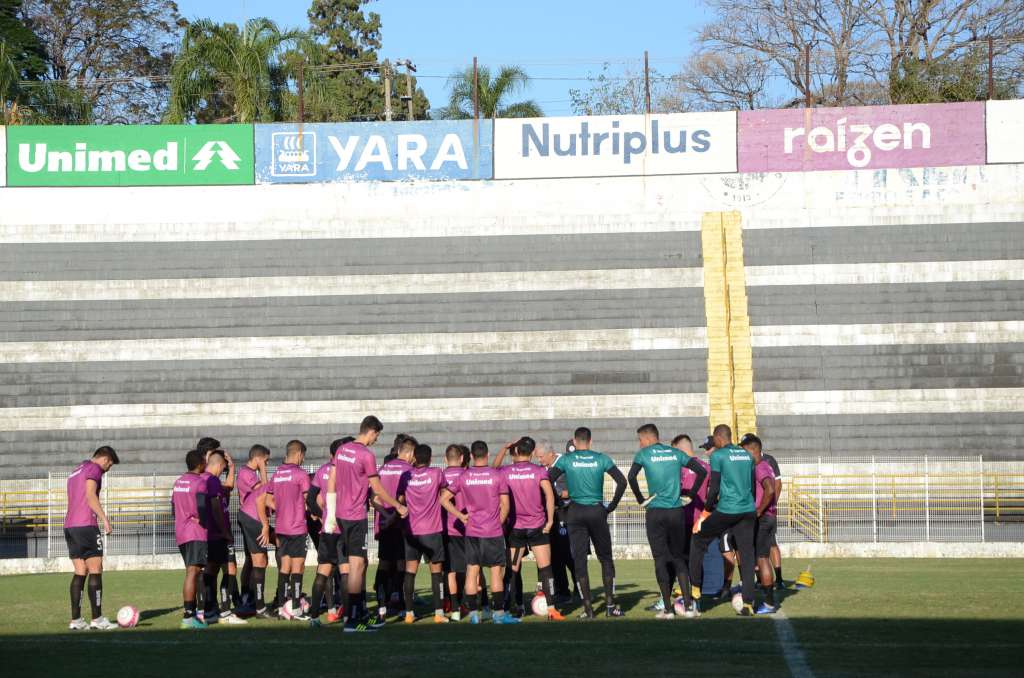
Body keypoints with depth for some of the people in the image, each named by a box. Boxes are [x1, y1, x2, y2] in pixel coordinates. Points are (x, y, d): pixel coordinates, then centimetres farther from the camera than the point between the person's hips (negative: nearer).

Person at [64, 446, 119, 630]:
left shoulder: (75, 471, 24)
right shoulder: (94, 469, -4)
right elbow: (90, 496, -17)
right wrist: (104, 518, -20)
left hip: (69, 526, 9)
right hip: (86, 525, -9)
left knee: (80, 573, 8)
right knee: (95, 571, -5)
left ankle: (76, 619, 3)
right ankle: (97, 618, -8)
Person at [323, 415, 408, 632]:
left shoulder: (341, 450, 10)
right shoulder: (366, 455, -14)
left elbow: (331, 483, 12)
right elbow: (377, 489, -9)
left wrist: (331, 514, 16)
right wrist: (398, 506, 4)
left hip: (341, 515, 8)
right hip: (356, 516, -8)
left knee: (360, 563, 17)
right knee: (357, 566, -6)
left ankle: (362, 613, 21)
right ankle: (352, 620, -7)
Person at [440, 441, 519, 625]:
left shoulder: (464, 477, 0)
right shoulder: (497, 475, -6)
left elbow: (444, 499, -1)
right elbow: (505, 505, -4)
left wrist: (461, 516, 4)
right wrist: (499, 522, 10)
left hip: (472, 532, 2)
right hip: (494, 532, -2)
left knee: (472, 571, 6)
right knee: (496, 571, 3)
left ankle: (473, 613, 5)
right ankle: (499, 613, 3)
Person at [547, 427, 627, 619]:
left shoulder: (566, 460, -1)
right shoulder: (601, 459, 2)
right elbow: (622, 481, -4)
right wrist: (612, 506, 5)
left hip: (575, 513, -1)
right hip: (597, 511, 1)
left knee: (580, 560, 3)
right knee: (606, 558, 12)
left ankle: (588, 608, -1)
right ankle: (610, 605, 8)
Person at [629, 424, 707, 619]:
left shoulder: (644, 454, 0)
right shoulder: (675, 453, 10)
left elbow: (631, 477, -16)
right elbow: (701, 471, 4)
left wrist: (641, 500, -5)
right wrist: (690, 496, 9)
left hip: (656, 512, -3)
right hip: (677, 511, 3)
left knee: (661, 559, 3)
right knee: (678, 557, 13)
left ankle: (668, 609, 1)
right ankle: (688, 605, 5)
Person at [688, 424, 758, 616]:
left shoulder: (718, 456, -5)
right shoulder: (747, 455, 13)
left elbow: (714, 488, -7)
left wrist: (708, 509, 7)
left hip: (726, 511, -5)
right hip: (748, 510, 5)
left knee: (699, 540, 15)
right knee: (746, 556, 5)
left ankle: (695, 589, 17)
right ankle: (748, 604, 0)